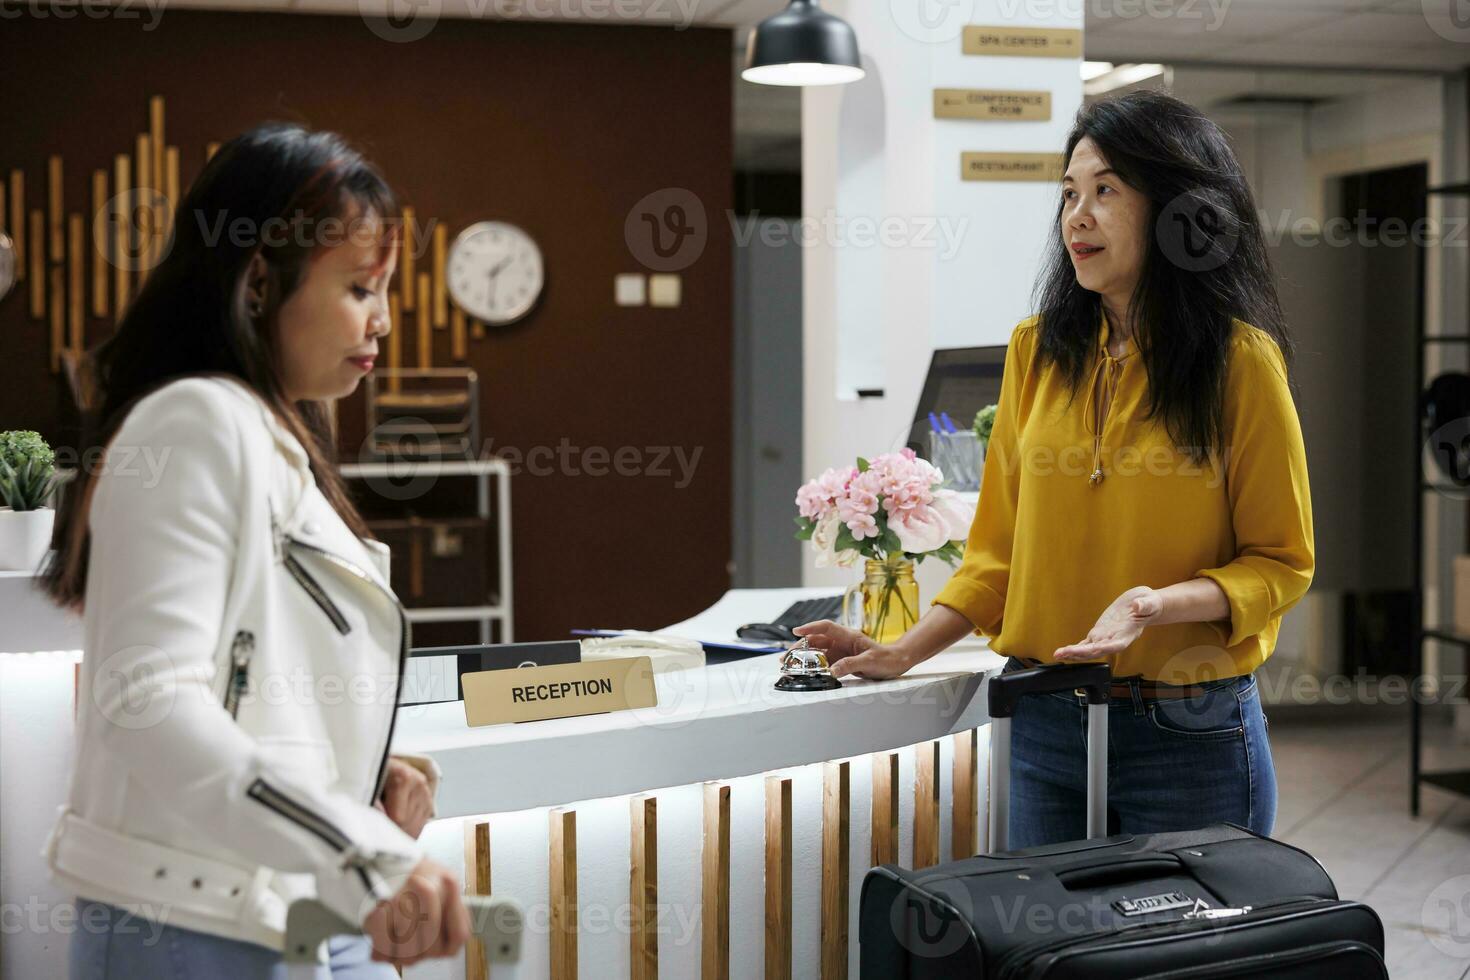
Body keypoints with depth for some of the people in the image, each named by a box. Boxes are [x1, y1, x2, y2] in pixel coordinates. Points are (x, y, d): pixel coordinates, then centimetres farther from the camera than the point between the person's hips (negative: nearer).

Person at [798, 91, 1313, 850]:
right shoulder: (1036, 351, 6)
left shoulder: (1239, 359, -7)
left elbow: (1281, 562, -4)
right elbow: (1000, 549, 10)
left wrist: (1158, 604, -21)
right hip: (1043, 724, 4)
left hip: (1188, 734, -4)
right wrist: (905, 652, -1)